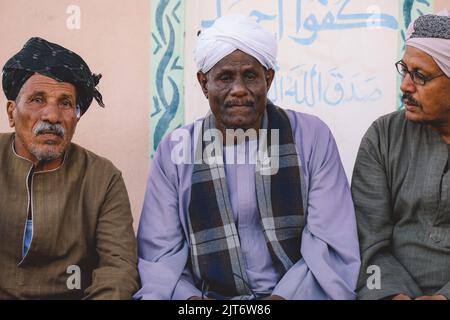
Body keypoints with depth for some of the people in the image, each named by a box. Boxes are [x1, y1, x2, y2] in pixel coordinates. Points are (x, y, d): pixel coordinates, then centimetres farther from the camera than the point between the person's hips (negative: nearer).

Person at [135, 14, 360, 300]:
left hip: (296, 294, 0)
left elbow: (331, 245, -4)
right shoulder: (174, 150, 4)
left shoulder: (311, 137, 1)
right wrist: (190, 298, -17)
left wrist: (282, 297, -17)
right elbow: (159, 252, 1)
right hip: (207, 295, 1)